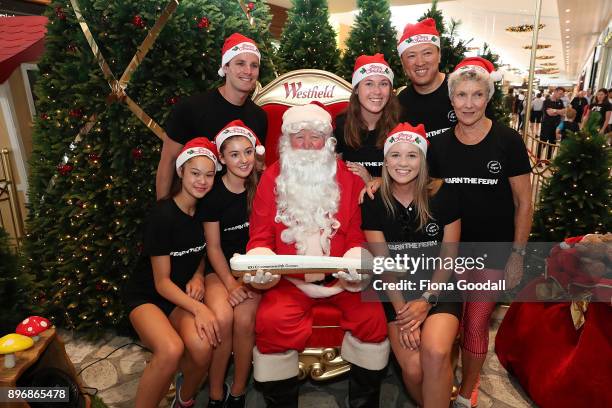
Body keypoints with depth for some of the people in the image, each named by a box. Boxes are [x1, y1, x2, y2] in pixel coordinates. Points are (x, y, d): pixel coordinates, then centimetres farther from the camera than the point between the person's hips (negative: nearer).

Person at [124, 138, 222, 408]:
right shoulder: (163, 214, -19)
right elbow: (161, 282, -16)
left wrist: (198, 277, -6)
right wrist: (198, 308, -28)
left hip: (184, 296, 4)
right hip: (146, 296, -4)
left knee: (202, 345, -27)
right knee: (171, 350, -35)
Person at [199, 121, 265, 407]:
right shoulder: (213, 193, -4)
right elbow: (213, 246, -3)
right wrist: (230, 283, -14)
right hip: (220, 267, 0)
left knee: (244, 319, -25)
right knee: (222, 318, -27)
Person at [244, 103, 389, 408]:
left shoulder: (348, 177, 4)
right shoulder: (272, 178, 4)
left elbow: (357, 236, 5)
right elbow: (260, 237, 5)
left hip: (340, 278, 1)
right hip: (289, 279, 0)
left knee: (372, 315, -20)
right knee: (272, 320, -25)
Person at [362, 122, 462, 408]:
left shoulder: (443, 195, -5)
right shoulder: (373, 203, -5)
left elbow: (448, 256, -2)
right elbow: (383, 263, -4)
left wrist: (427, 300, -10)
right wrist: (401, 309, -10)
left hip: (439, 287, 0)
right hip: (397, 292, 0)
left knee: (435, 353, -27)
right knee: (412, 368, -16)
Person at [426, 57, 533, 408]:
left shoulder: (508, 141, -9)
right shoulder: (439, 145, -1)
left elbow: (524, 202, -5)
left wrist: (518, 253, -7)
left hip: (494, 247, -2)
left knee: (476, 323, 7)